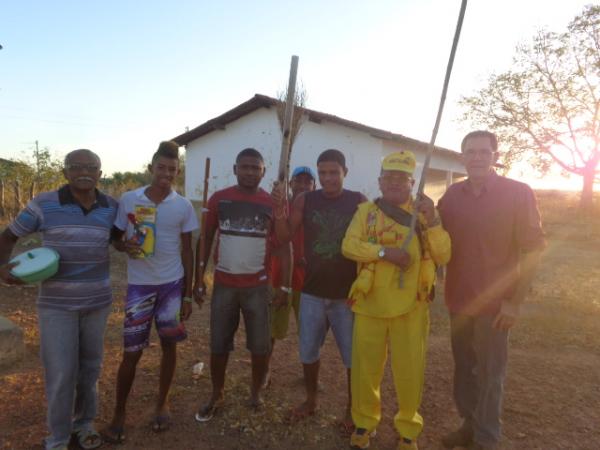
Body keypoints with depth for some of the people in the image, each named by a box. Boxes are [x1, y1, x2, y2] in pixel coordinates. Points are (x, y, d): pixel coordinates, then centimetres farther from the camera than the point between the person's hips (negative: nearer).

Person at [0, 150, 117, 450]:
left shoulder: (111, 207, -3)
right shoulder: (44, 204, -11)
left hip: (97, 300, 3)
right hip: (57, 303, -2)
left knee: (89, 366, 14)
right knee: (61, 372, 0)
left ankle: (83, 421, 36)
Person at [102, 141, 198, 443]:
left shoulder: (183, 206, -2)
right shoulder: (128, 200, -3)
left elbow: (187, 251, 2)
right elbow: (115, 239, 7)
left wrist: (188, 295, 1)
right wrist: (125, 246, -18)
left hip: (172, 284, 1)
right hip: (139, 286, 0)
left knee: (169, 345, 11)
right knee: (131, 352, 5)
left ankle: (162, 403, 31)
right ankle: (119, 413, 25)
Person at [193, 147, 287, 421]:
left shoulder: (272, 204, -2)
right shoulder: (219, 199, -1)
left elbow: (282, 246, 0)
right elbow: (206, 239, 3)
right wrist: (199, 279, 0)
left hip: (258, 286, 0)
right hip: (223, 284, 1)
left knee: (260, 346, 8)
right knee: (218, 346, 10)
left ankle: (256, 395, 30)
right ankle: (216, 398, 30)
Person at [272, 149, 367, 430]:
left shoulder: (359, 202, -6)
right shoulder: (305, 201, -2)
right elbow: (284, 238, -5)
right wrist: (279, 209, -22)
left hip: (348, 294, -2)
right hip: (312, 292, 2)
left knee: (353, 355, 10)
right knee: (308, 352, 16)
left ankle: (353, 409, 31)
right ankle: (311, 401, 38)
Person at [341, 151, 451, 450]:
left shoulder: (423, 213, 5)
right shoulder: (367, 211, 4)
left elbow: (443, 256, -4)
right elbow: (349, 245, -9)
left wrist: (432, 221, -17)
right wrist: (384, 251, -22)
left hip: (410, 306, 0)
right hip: (370, 303, 0)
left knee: (409, 370, 10)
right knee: (365, 368, 11)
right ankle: (364, 422, 34)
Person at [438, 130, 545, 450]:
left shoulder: (518, 193, -8)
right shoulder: (452, 195, 4)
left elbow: (532, 249, -9)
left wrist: (515, 300, -13)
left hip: (495, 302, -4)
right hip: (458, 298, 4)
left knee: (490, 374, 7)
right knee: (463, 368, 16)